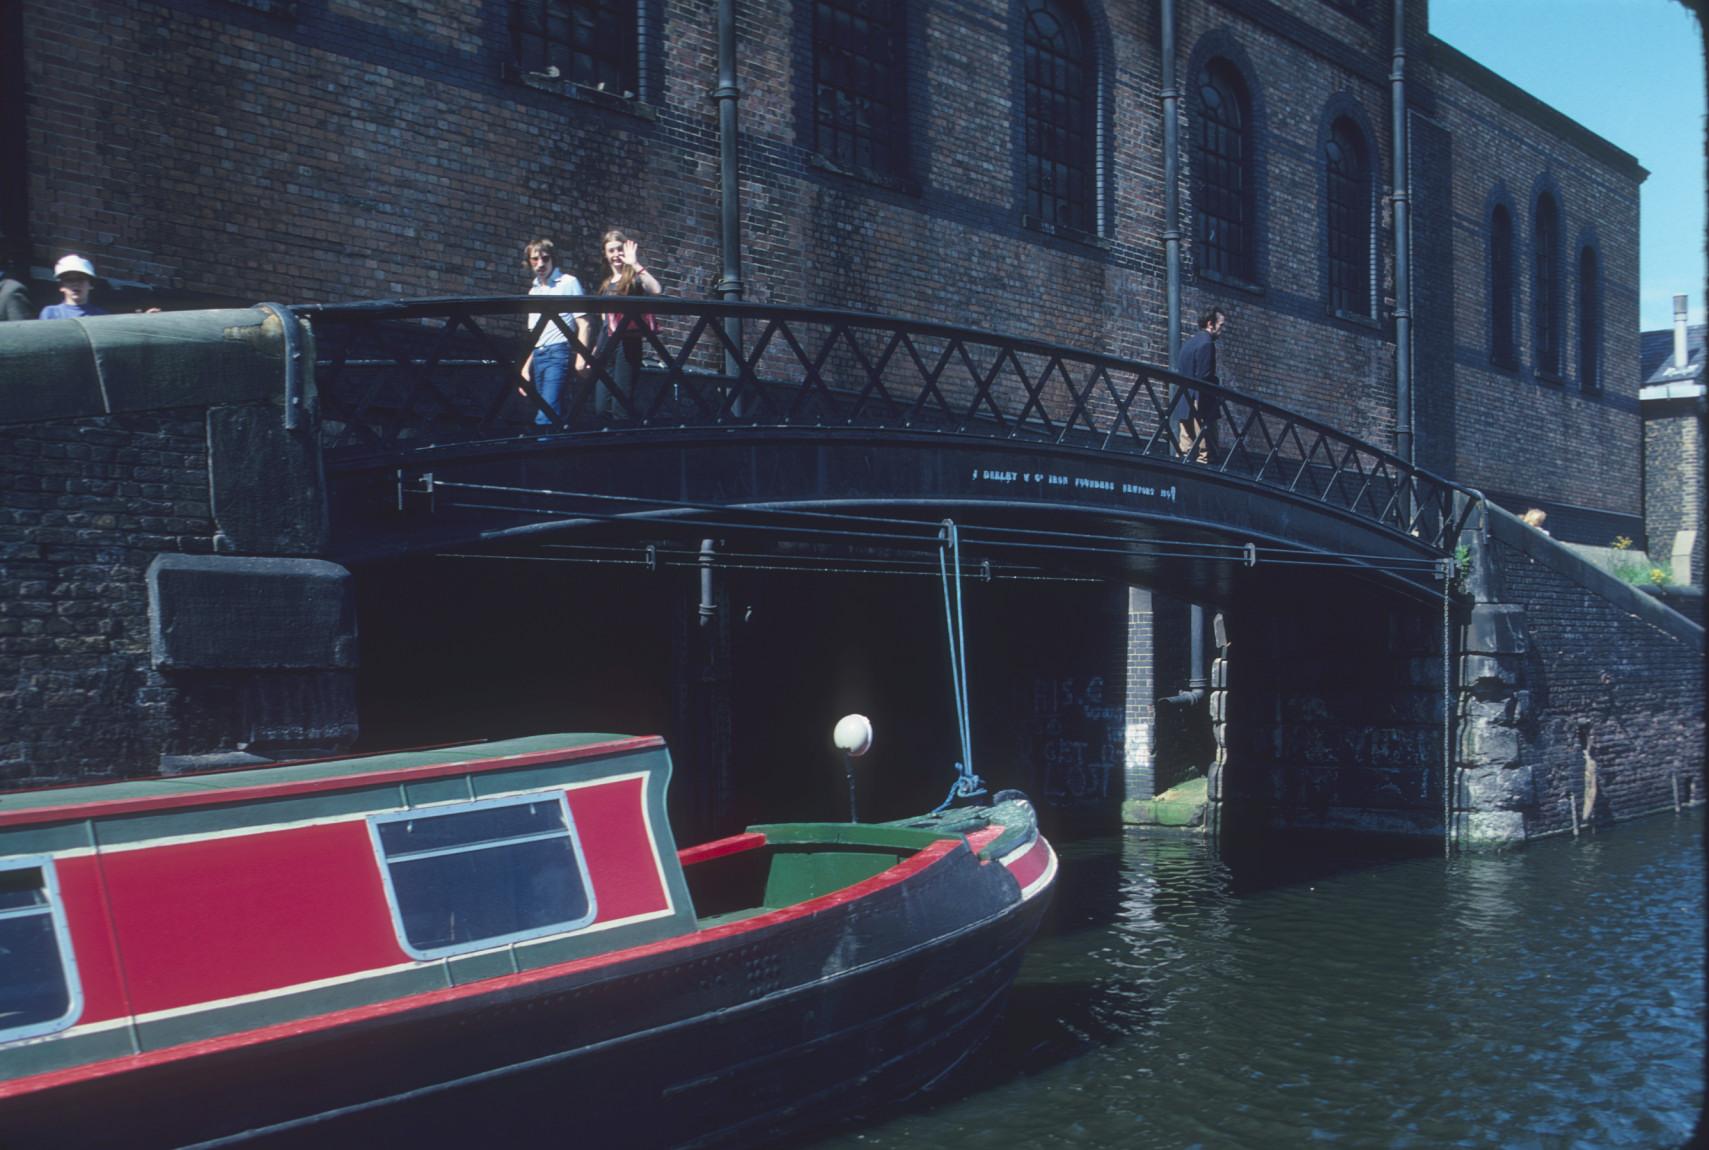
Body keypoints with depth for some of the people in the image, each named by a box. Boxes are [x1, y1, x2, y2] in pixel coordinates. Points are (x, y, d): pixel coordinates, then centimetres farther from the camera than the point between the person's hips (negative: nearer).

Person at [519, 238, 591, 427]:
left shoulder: (568, 283, 0)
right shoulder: (534, 291, 20)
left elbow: (584, 324, -6)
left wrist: (581, 357, -16)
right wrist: (526, 367, 16)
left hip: (558, 352, -7)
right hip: (538, 355, 7)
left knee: (546, 414, -20)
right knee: (553, 413, 6)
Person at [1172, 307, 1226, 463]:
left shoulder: (1189, 343, 18)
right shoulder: (1206, 344, -11)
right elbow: (1204, 378, -17)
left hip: (1183, 406, 9)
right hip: (1199, 407, -9)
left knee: (1184, 450, 6)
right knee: (1203, 452, -9)